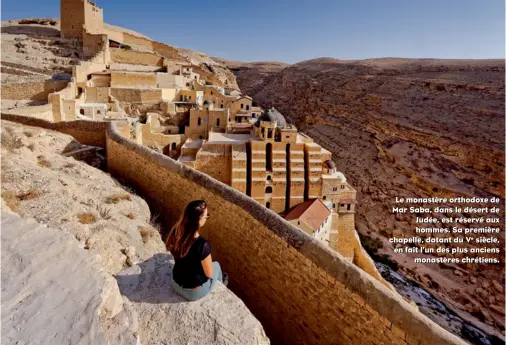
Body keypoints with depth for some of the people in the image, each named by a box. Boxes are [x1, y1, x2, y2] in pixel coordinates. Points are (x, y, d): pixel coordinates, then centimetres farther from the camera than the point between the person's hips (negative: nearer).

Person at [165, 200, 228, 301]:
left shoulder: (175, 232, -18)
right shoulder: (202, 245, -37)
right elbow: (209, 273, -19)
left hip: (175, 284, 5)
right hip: (195, 292, -4)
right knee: (216, 265, 23)